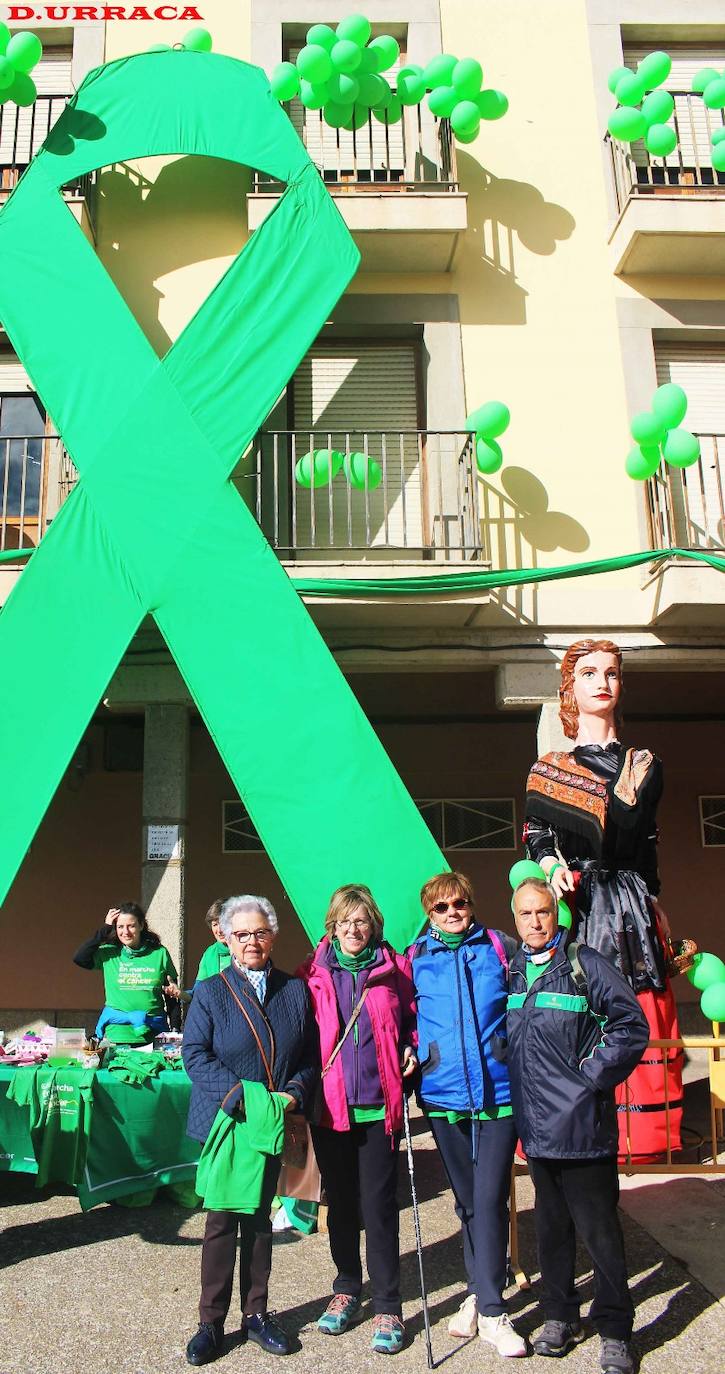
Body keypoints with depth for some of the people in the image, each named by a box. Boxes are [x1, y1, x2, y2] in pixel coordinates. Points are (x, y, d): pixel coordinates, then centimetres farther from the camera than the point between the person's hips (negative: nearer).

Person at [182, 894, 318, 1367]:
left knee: (260, 1217, 14)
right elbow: (195, 1054, -9)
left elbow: (310, 1056, 6)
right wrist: (239, 1093, -19)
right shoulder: (211, 991, -4)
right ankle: (212, 1323, 19)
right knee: (223, 1221, 4)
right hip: (225, 1123, -2)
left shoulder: (295, 990, 4)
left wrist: (294, 1092, -12)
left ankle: (256, 1314, 28)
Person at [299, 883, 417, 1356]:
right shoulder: (313, 973, 0)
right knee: (340, 1201, 16)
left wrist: (411, 1049, -6)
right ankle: (347, 1289, 34)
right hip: (330, 1105, 2)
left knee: (379, 1205, 3)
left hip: (379, 1104, -2)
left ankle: (388, 1307, 17)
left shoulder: (393, 968, -1)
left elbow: (413, 1017, 11)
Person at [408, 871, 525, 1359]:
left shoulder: (500, 947, 1)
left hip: (498, 1091, -2)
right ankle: (482, 1294, 29)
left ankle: (491, 1309, 8)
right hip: (445, 1096, 2)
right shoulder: (415, 958, 4)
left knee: (489, 1199, -4)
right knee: (467, 1201, 14)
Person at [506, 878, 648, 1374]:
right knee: (552, 1224, 18)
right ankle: (561, 1315, 33)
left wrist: (591, 1076, -12)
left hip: (582, 1123, -5)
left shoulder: (586, 964, -8)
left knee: (598, 1226, 4)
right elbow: (503, 1037, 21)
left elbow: (632, 1027, -10)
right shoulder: (510, 970, 7)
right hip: (536, 1124, 5)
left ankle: (615, 1330, 20)